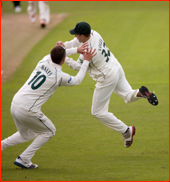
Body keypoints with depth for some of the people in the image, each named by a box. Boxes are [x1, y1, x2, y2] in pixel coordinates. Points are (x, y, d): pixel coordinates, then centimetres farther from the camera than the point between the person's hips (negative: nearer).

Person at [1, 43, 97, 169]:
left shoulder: (44, 61, 4)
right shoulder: (60, 76, -13)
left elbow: (56, 55, 30)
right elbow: (77, 80, 10)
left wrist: (77, 50, 30)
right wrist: (86, 61, 17)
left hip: (14, 105, 7)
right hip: (28, 111, -7)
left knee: (27, 135, 30)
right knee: (49, 131, 18)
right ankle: (24, 159, 12)